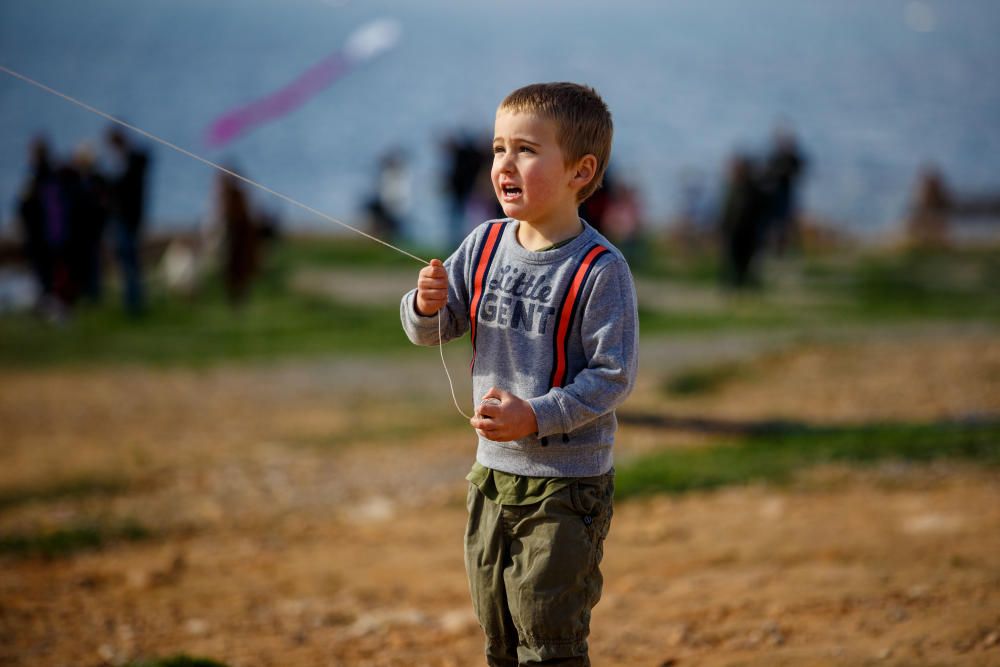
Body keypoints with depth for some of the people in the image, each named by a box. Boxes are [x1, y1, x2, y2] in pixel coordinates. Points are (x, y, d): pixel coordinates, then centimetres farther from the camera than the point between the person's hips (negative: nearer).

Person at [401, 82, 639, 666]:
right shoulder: (485, 245, 2)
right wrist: (427, 306, -15)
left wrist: (537, 417, -26)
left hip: (567, 485, -7)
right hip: (494, 472, 7)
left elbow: (614, 376, -18)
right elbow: (430, 332, 8)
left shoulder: (600, 269, -17)